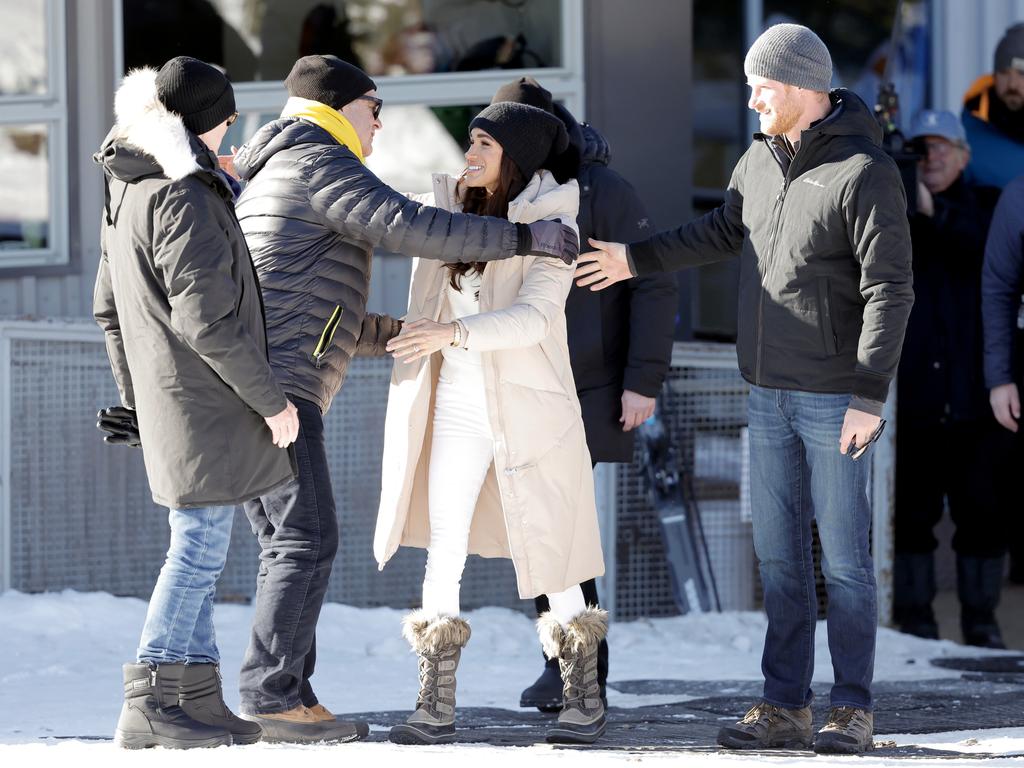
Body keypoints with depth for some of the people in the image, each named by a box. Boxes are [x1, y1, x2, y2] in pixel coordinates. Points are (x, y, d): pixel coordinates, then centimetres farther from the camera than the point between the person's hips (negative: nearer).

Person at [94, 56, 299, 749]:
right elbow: (205, 318, -23)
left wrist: (136, 398, 27)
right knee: (200, 546, -6)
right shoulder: (185, 199, -18)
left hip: (166, 400, 10)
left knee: (199, 548, 14)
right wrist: (270, 398, -15)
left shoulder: (127, 193, 12)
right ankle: (150, 704, -7)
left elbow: (109, 308, 19)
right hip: (207, 401, -10)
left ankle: (197, 695, 17)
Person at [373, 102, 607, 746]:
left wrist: (454, 332, -33)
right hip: (458, 404, 5)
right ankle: (437, 707, 0)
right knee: (443, 548, -1)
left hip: (529, 406, -5)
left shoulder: (551, 227, -9)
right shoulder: (453, 208, 7)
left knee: (549, 553, 2)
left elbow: (534, 318, -21)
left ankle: (585, 699, 13)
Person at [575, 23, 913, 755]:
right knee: (780, 556, 7)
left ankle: (853, 711, 4)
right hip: (769, 394, 7)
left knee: (844, 557, -2)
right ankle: (786, 708, 11)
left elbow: (889, 292, -18)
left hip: (833, 399, -7)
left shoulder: (865, 173, -16)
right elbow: (723, 231, 26)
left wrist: (871, 396, -22)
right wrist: (636, 259, 25)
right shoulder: (764, 157, 8)